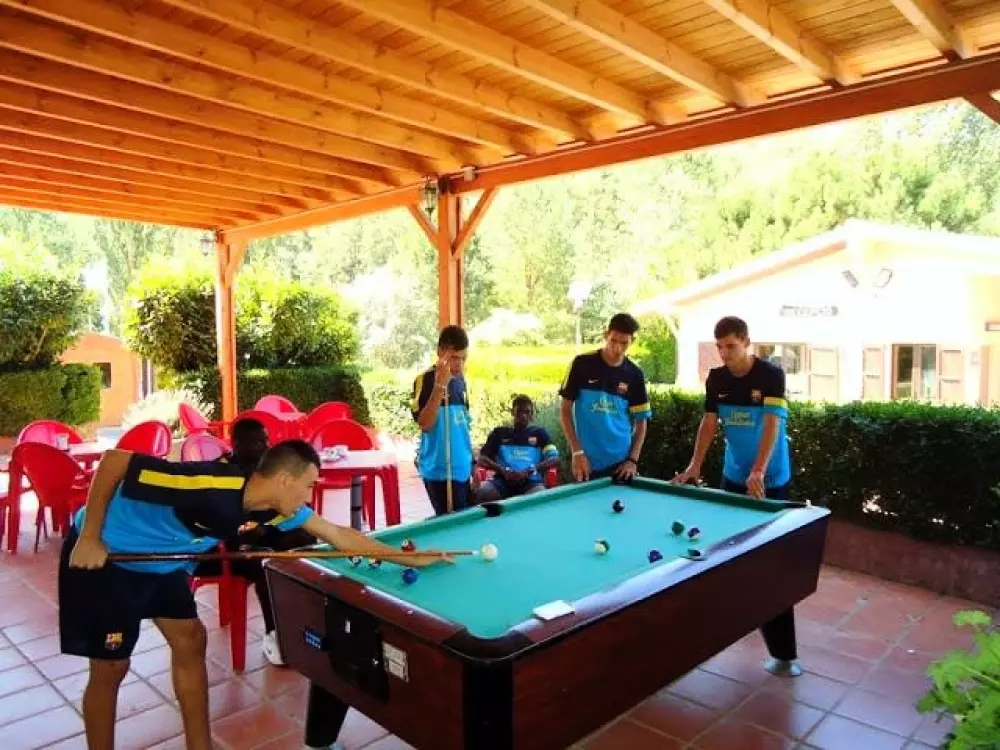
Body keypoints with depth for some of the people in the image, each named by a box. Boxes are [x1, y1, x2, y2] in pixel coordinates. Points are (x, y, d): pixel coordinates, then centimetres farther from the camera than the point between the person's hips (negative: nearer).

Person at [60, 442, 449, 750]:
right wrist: (89, 538, -24)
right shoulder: (209, 487, -37)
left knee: (190, 642, 10)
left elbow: (339, 535, -5)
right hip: (103, 554, -7)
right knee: (111, 668, 1)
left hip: (160, 561, 8)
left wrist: (410, 558, -3)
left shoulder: (275, 507, -13)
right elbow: (114, 461, -31)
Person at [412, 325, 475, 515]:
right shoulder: (426, 380, -12)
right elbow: (425, 424, -22)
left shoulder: (460, 379, 10)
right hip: (440, 470, -7)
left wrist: (472, 462, 15)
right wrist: (440, 385, -29)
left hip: (462, 467, 7)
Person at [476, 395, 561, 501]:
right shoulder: (500, 432, 19)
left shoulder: (539, 432, 16)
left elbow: (555, 459, 3)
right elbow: (482, 459, 11)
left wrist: (528, 471, -13)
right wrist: (502, 470, -10)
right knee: (484, 493, -31)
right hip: (503, 480, 1)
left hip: (531, 481, -1)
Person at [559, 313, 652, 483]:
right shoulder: (582, 364, -4)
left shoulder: (634, 374, 2)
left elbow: (641, 421, 7)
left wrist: (633, 460, -4)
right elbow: (566, 410, -1)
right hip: (588, 462, -2)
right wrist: (577, 451, -9)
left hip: (621, 463, 2)